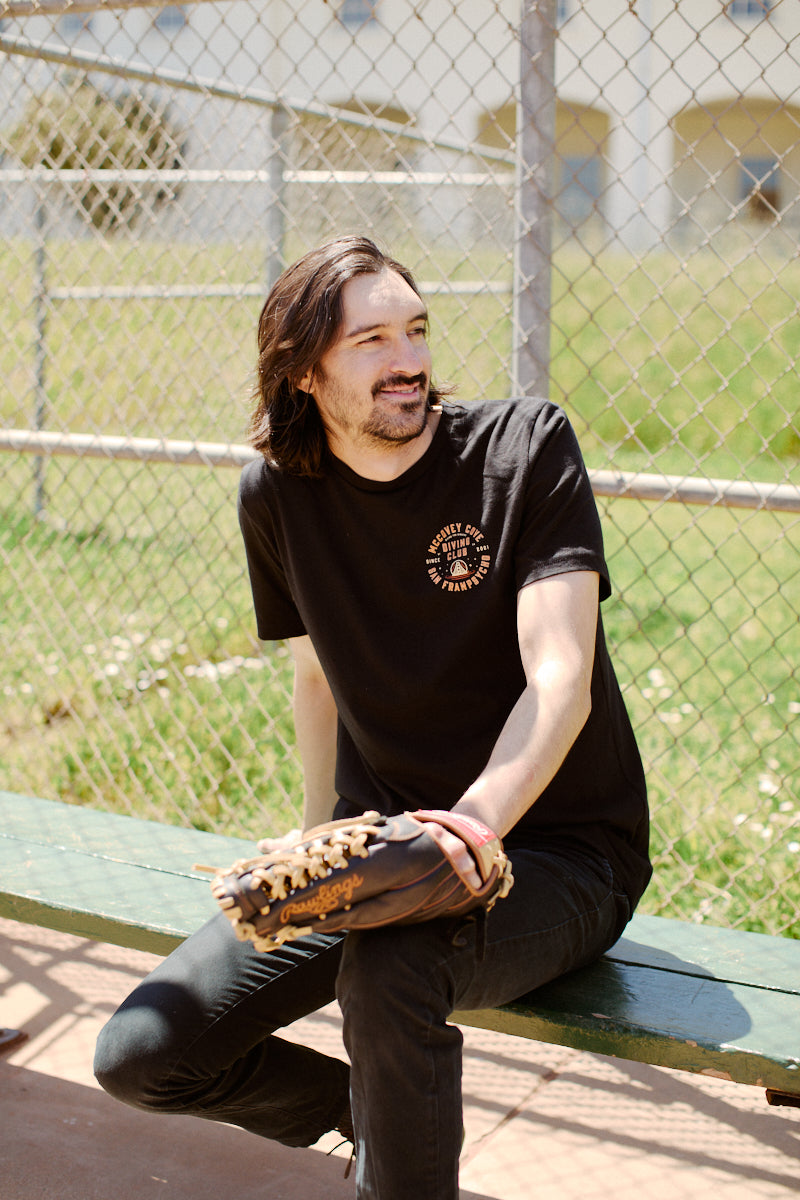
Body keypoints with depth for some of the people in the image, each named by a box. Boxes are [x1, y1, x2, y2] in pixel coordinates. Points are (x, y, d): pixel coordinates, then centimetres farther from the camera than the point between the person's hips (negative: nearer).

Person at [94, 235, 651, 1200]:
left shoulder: (524, 444, -10)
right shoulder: (276, 493, 2)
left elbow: (561, 674, -20)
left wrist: (474, 822, -36)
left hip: (551, 850, -4)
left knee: (389, 968, -38)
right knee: (141, 1055, -7)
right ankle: (370, 1110, 21)